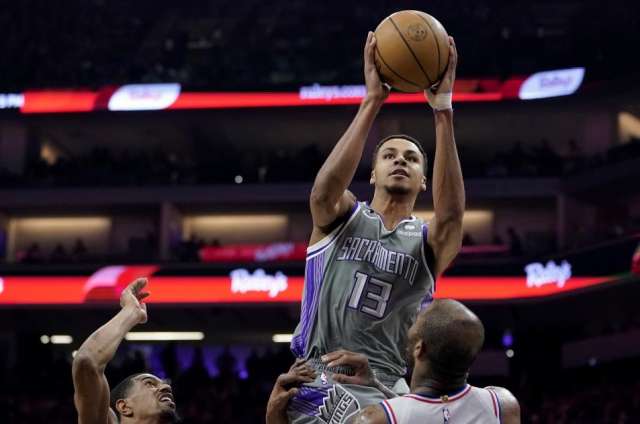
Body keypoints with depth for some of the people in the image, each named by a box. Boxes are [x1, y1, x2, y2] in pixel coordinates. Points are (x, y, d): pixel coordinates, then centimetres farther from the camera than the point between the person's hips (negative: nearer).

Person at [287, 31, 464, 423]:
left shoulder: (428, 242, 7)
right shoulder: (340, 217, 7)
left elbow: (451, 212, -17)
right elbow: (325, 187, -18)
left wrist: (443, 109, -25)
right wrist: (372, 102, -25)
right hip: (316, 386, -1)